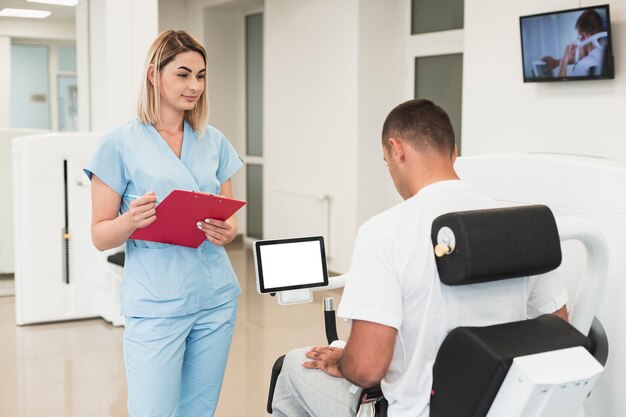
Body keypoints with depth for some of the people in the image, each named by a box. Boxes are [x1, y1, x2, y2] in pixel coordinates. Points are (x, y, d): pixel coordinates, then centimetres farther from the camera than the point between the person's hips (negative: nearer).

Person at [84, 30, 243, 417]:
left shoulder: (214, 142, 9)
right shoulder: (121, 143, -4)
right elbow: (100, 236, -3)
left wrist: (227, 232, -10)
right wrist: (132, 220, -24)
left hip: (216, 299, 4)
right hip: (157, 305, -4)